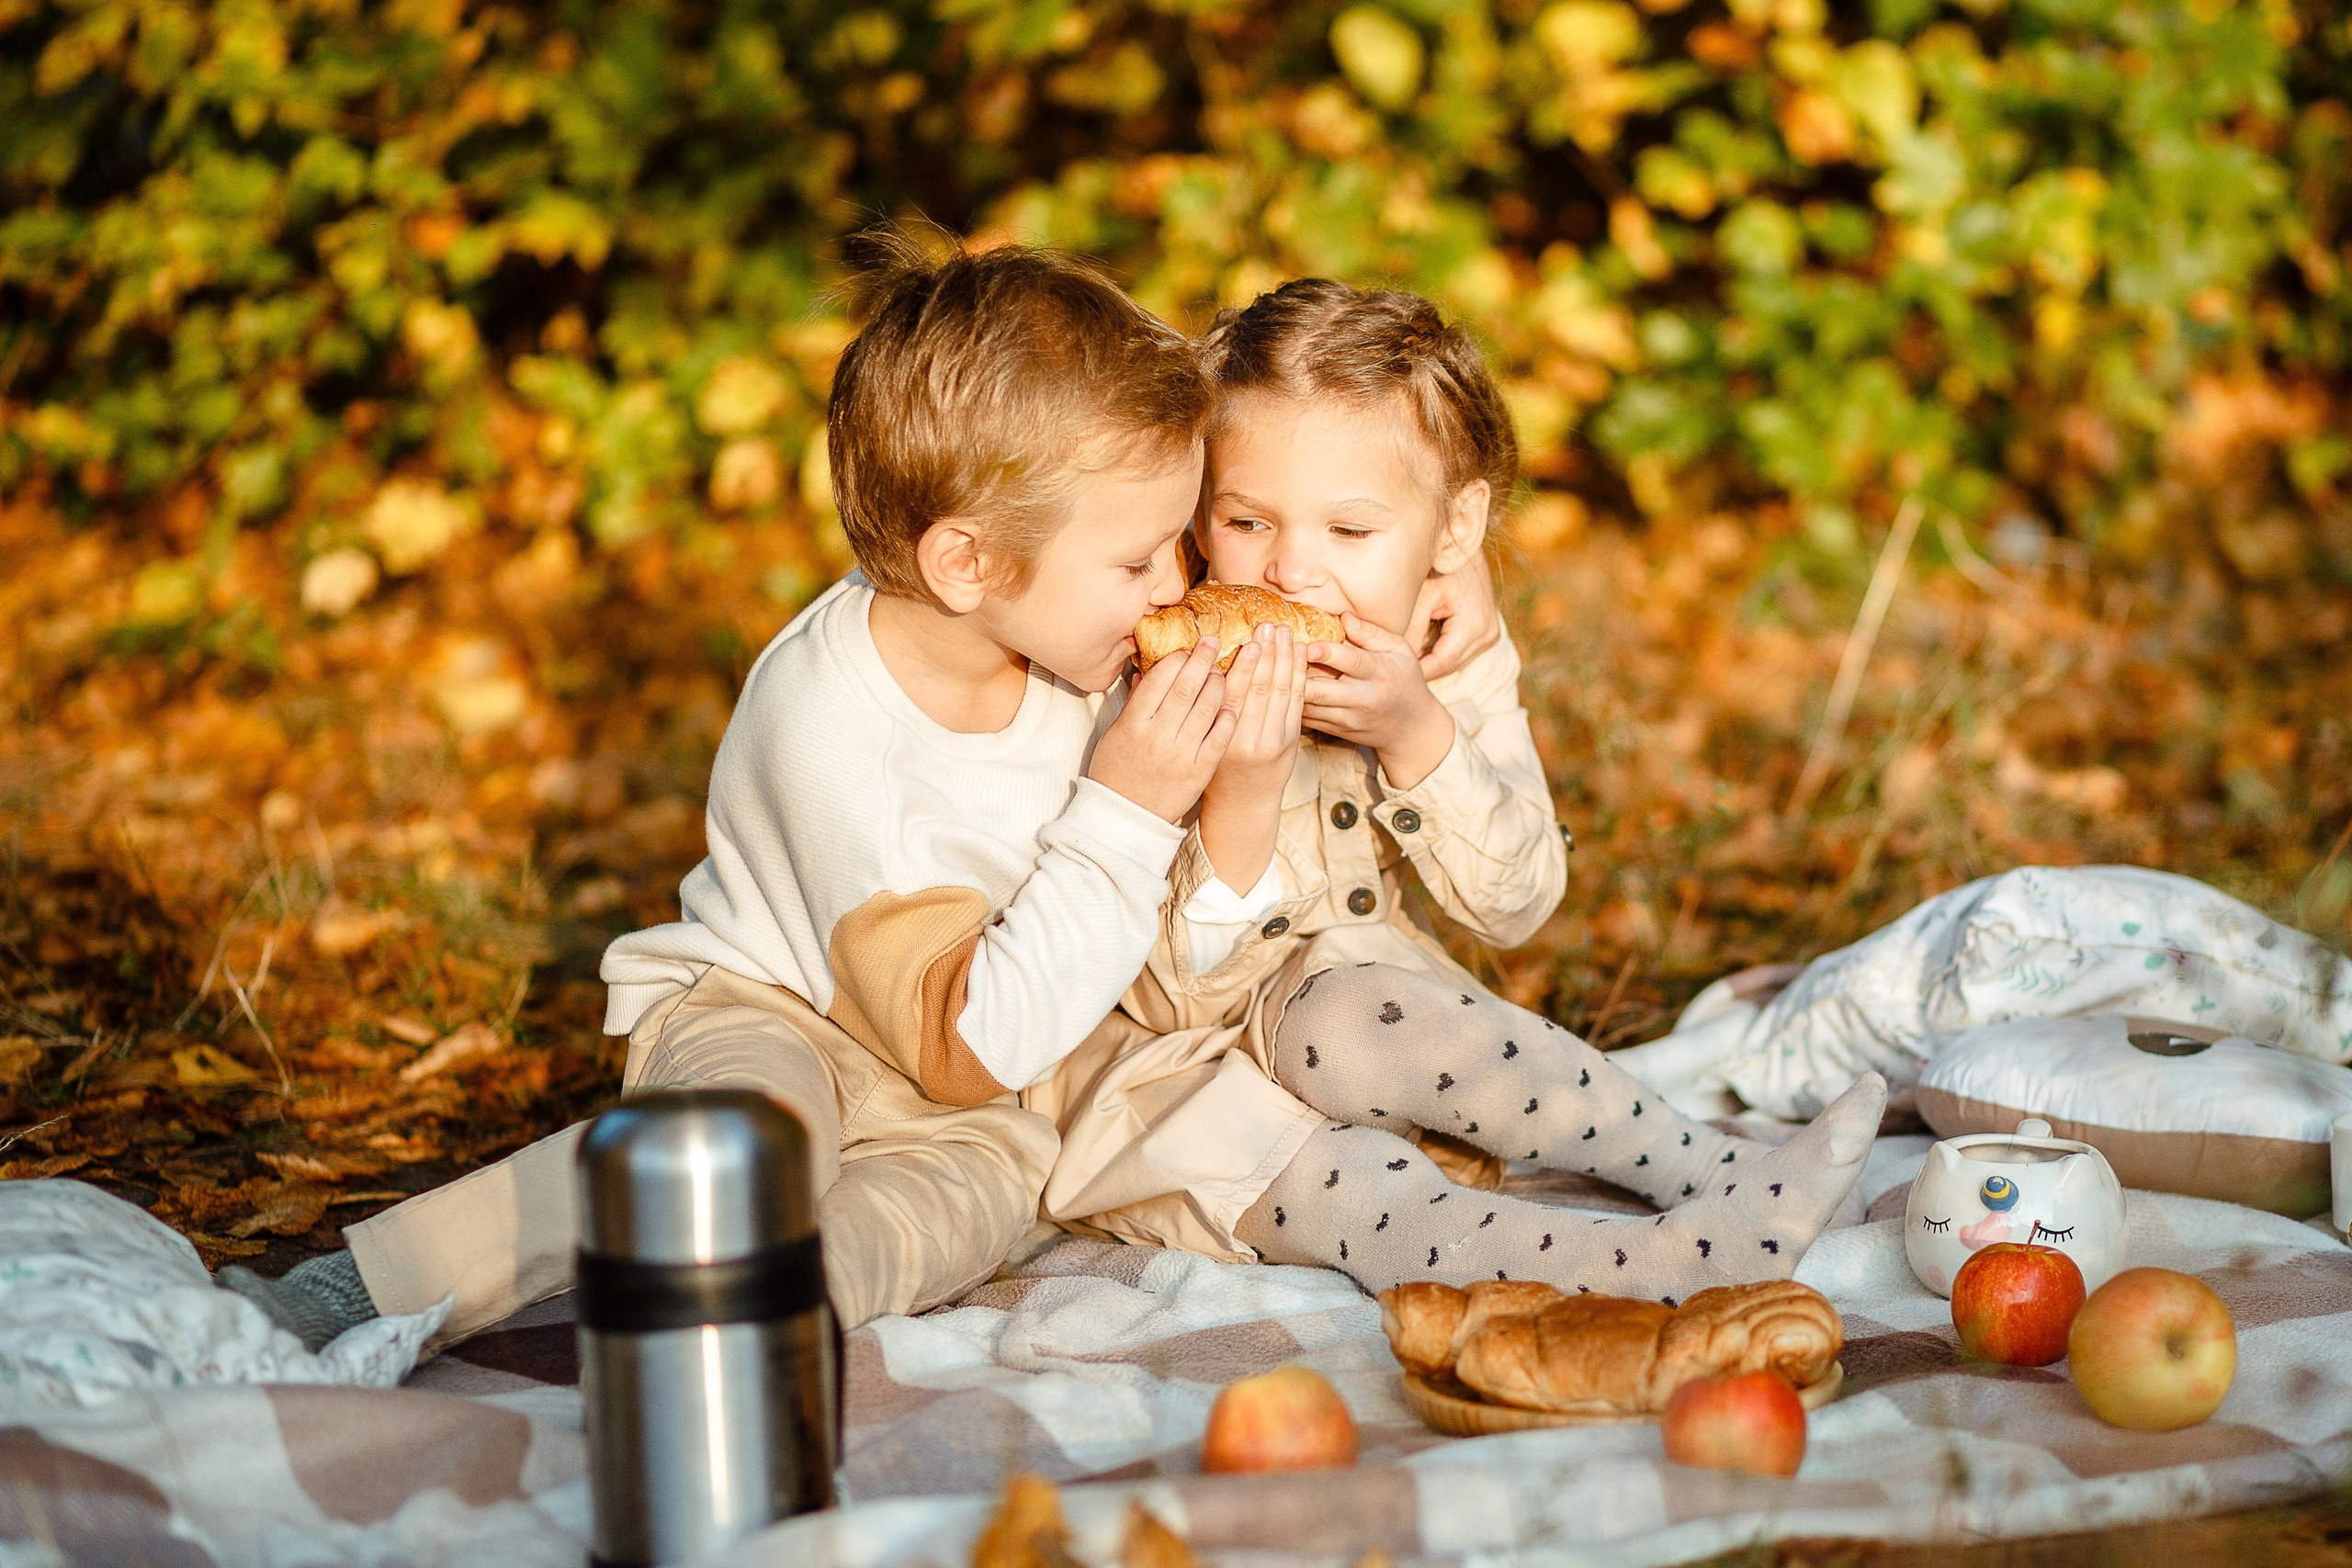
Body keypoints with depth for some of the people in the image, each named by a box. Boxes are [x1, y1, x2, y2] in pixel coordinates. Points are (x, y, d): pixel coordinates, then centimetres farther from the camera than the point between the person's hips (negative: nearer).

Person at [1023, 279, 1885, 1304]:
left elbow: (1516, 907, -10)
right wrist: (1243, 794, -38)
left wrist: (1416, 736, -25)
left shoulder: (1456, 669, -4)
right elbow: (1186, 987, -21)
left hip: (1336, 1000, 4)